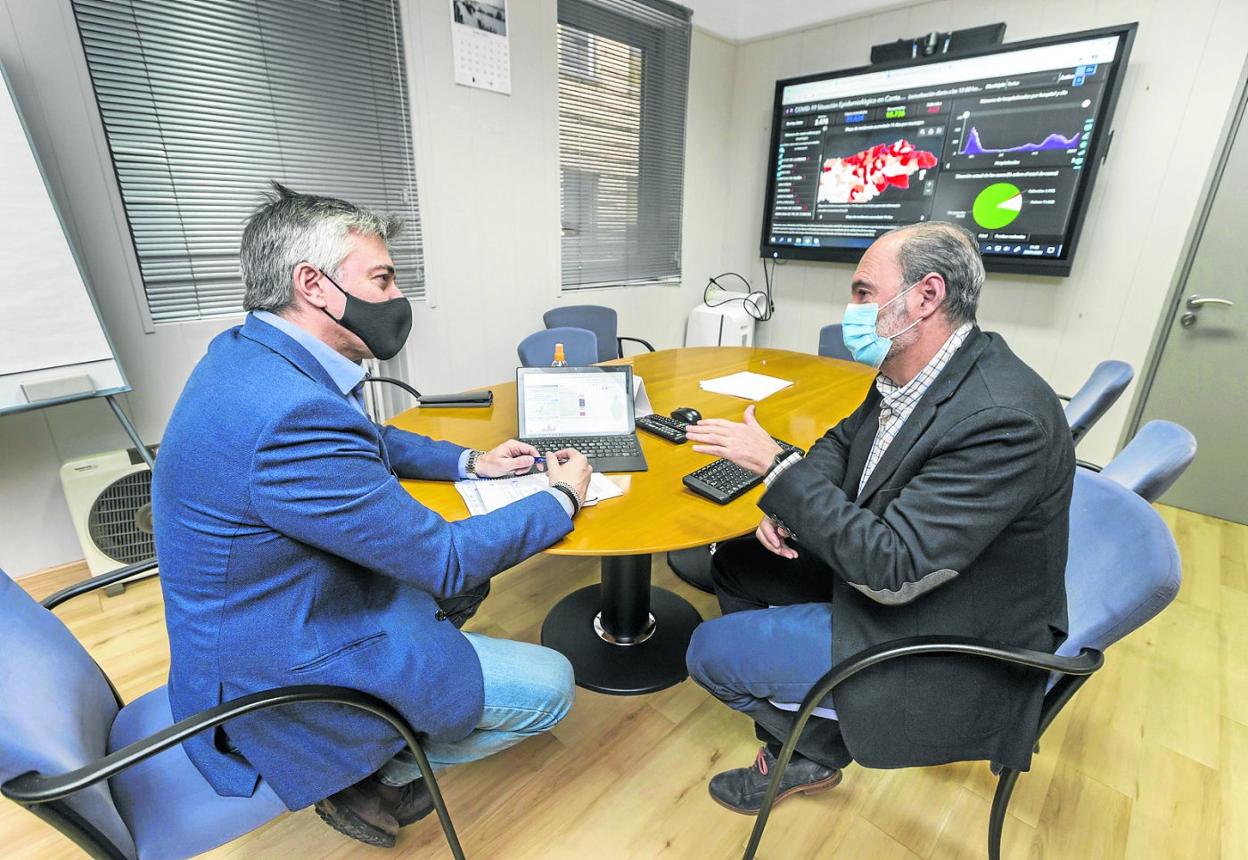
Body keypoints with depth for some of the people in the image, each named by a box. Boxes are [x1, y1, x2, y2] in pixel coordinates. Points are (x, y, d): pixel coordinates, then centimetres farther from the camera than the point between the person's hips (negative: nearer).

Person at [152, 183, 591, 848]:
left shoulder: (250, 352, -3)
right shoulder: (291, 415, -35)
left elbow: (370, 440, 13)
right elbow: (446, 559, -25)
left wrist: (470, 462, 3)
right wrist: (563, 498, -12)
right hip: (281, 678, -9)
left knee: (471, 577, 22)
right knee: (550, 687, -3)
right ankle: (372, 778, 17)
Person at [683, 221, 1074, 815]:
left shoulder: (1005, 419, -32)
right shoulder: (910, 375, -5)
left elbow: (892, 571, -33)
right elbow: (843, 441, 10)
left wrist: (777, 465, -29)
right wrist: (790, 506, -10)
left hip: (943, 639, -8)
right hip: (881, 566, 9)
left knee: (710, 652, -7)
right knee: (735, 563, 12)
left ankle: (815, 753, 20)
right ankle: (788, 725, 24)